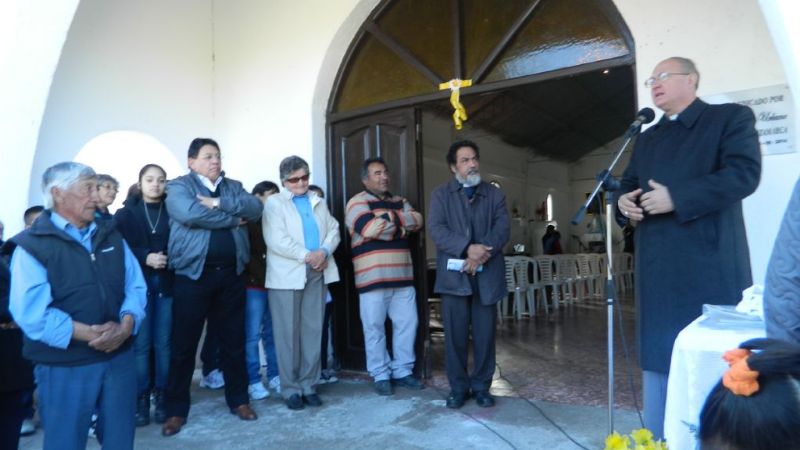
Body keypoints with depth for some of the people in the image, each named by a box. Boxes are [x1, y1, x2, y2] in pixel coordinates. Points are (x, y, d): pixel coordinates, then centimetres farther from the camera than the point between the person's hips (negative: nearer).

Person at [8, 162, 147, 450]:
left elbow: (136, 286, 4)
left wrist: (126, 325, -14)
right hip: (65, 367, -4)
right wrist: (89, 334, -21)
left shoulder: (111, 236, 10)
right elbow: (31, 312, -16)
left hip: (120, 357, 4)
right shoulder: (32, 244, -6)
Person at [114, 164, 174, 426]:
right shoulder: (125, 213, 7)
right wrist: (145, 258, -17)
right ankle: (141, 398, 12)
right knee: (140, 343, 1)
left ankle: (161, 396, 14)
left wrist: (168, 259, -16)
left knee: (163, 343, 4)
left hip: (166, 283, 1)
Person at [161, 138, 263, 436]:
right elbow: (190, 214, -19)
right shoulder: (179, 186, 1)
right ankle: (176, 410, 18)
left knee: (234, 342, 11)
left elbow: (256, 208, -3)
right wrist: (232, 219, -10)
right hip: (193, 275, -3)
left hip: (231, 274, 4)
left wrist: (219, 203, -15)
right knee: (184, 344, 4)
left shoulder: (233, 187, 15)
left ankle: (239, 400, 25)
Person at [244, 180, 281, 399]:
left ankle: (274, 376, 14)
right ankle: (253, 381, 3)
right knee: (252, 335, -3)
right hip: (255, 285, -4)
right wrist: (262, 278, -13)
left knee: (273, 333, 5)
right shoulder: (248, 221, 1)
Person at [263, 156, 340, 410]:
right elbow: (276, 240, -10)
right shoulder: (274, 203, 3)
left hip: (317, 273, 4)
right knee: (288, 333, 0)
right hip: (287, 275, -4)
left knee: (313, 331, 6)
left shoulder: (318, 202, 19)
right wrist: (307, 256, -13)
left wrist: (324, 252, -10)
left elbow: (333, 230, 9)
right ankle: (290, 389, 10)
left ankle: (309, 385, 15)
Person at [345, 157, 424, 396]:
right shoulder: (357, 202, -3)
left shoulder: (400, 201, 17)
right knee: (375, 327, 3)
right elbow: (370, 228, -20)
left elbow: (416, 220, 1)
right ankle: (381, 375, 16)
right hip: (373, 277, -5)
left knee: (407, 323, 8)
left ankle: (402, 371, 22)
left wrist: (390, 217, -13)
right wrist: (400, 226, -6)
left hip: (402, 276, 6)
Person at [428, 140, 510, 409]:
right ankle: (458, 387, 15)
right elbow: (436, 229, -6)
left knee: (485, 334, 4)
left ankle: (481, 386, 18)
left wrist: (482, 253, -18)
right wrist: (467, 248, -21)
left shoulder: (495, 194, 13)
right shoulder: (441, 195, 8)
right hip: (454, 274, -1)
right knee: (455, 334, 2)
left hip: (487, 274, 1)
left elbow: (503, 229, 0)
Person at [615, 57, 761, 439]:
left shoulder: (732, 117, 2)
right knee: (658, 353, 10)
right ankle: (658, 438, 22)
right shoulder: (647, 138, 21)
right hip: (658, 266, 6)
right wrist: (623, 201, -2)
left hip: (710, 264, -5)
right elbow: (628, 183, 23)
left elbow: (744, 173, -13)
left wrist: (676, 198, -19)